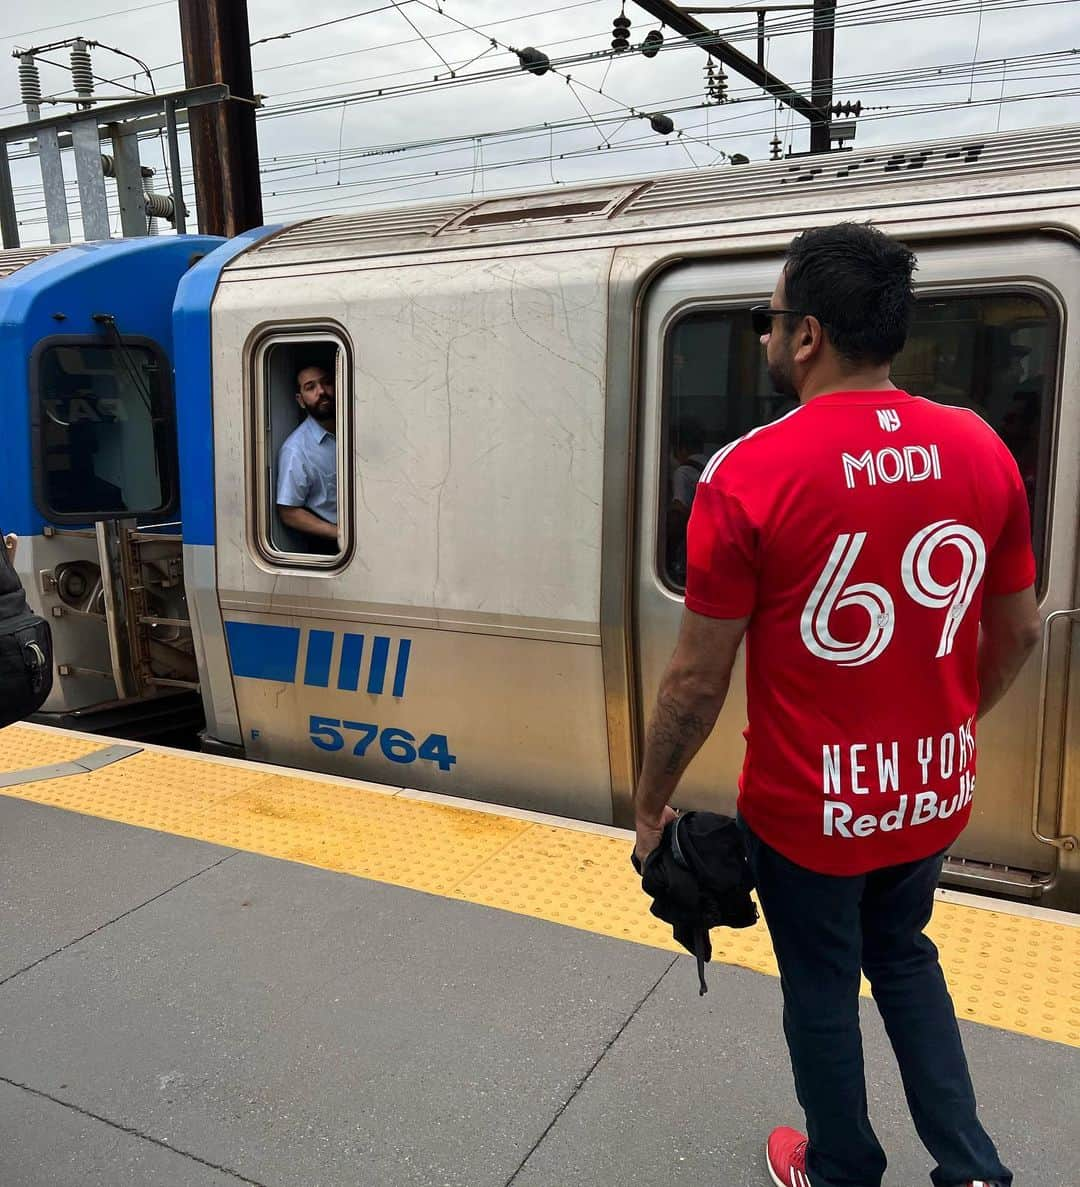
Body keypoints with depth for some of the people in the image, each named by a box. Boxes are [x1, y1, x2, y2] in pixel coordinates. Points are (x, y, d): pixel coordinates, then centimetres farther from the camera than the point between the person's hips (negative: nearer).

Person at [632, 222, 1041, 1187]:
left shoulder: (750, 475, -21)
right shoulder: (982, 451, -6)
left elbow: (698, 680, -17)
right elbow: (1019, 634, 4)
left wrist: (651, 802, -2)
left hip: (811, 805, -4)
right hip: (933, 793, 5)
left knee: (821, 987, 20)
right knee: (902, 958, 30)